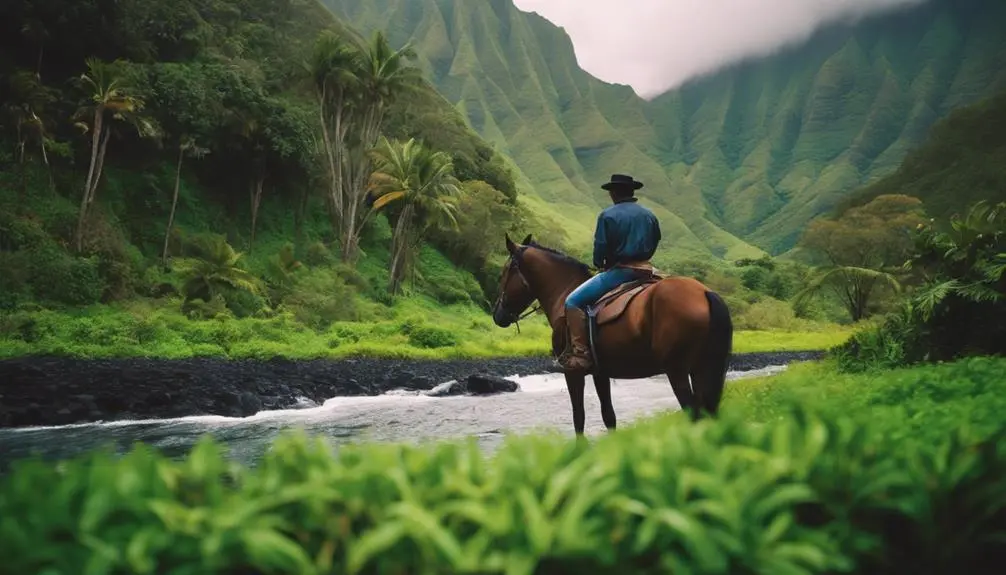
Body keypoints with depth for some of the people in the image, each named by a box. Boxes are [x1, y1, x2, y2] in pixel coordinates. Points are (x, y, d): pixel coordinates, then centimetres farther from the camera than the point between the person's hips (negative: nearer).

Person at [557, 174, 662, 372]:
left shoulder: (608, 215, -7)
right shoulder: (650, 216, 12)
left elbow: (600, 248, -8)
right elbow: (653, 245, 17)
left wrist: (599, 264, 12)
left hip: (618, 271, -7)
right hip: (644, 270, 7)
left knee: (573, 301, -7)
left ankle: (580, 352, -19)